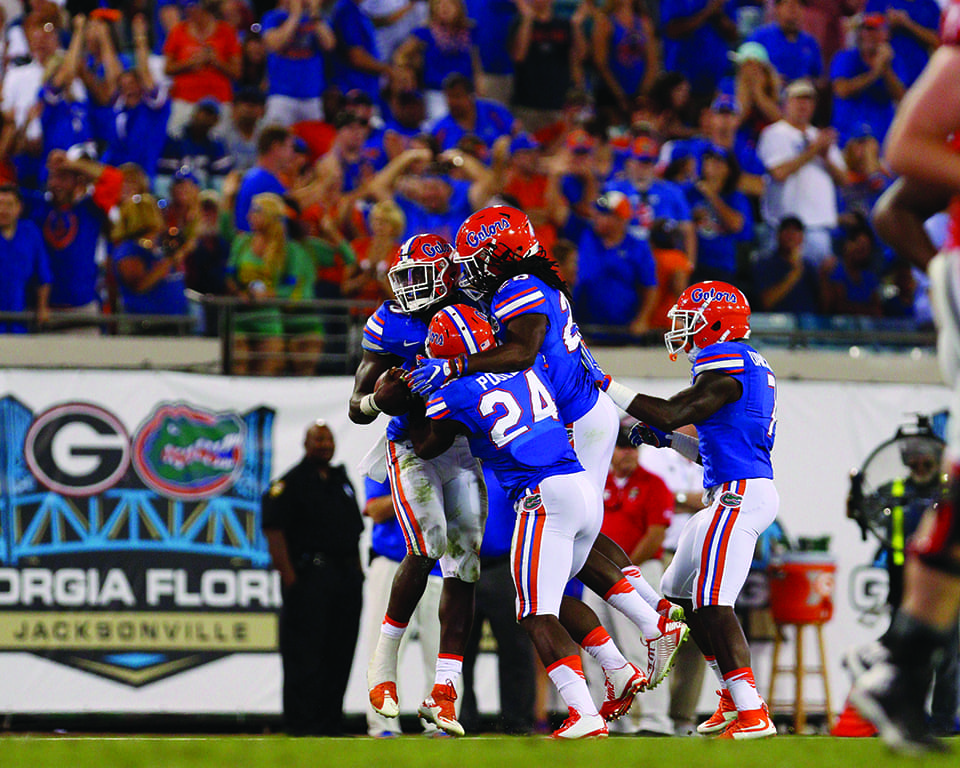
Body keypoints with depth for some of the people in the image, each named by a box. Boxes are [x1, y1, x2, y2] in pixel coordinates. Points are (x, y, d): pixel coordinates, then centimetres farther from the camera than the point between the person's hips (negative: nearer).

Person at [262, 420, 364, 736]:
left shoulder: (342, 481, 19)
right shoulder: (292, 482, -3)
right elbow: (274, 531, -11)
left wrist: (357, 571, 15)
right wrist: (289, 576, -18)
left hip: (346, 576, 7)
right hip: (309, 576, -7)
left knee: (339, 655, 7)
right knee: (304, 654, -6)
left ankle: (330, 722, 13)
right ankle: (301, 724, -4)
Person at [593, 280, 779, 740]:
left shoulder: (727, 363, -12)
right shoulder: (751, 367, 20)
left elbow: (670, 413, -16)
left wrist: (606, 386, -10)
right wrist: (664, 439, 18)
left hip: (740, 495, -11)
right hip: (730, 496, 11)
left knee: (713, 604, -14)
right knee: (681, 594, 18)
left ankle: (752, 714, -19)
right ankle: (734, 698, 20)